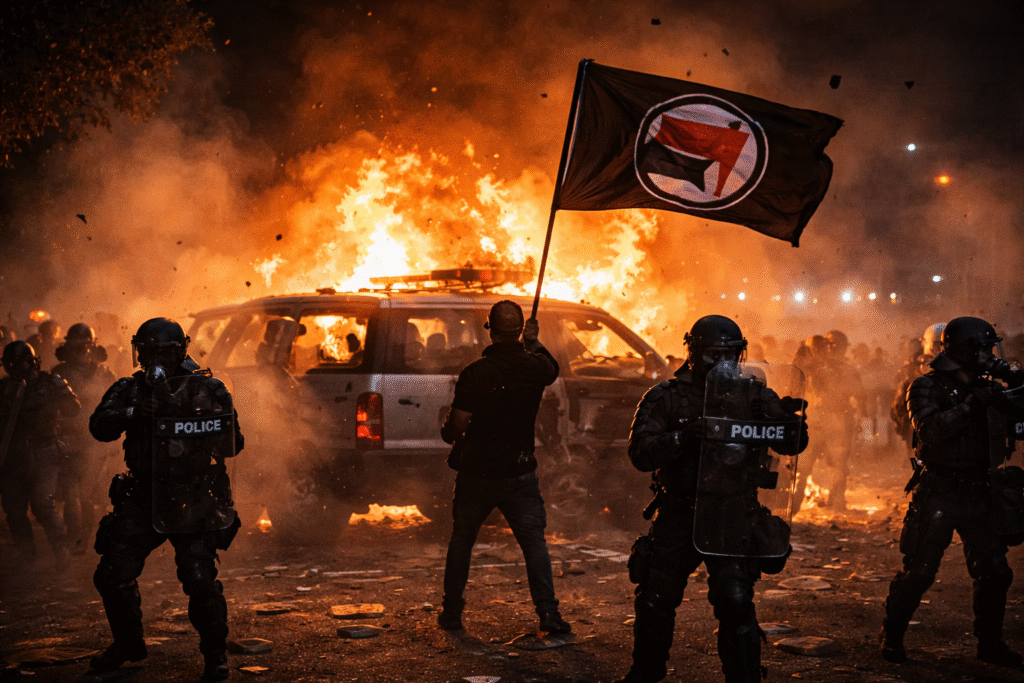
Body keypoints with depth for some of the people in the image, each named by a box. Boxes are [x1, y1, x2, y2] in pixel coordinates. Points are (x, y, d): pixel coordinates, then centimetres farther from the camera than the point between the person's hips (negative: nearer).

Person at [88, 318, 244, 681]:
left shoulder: (208, 390, -2)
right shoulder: (129, 390, 5)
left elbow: (233, 444, -4)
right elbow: (99, 426, -9)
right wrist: (131, 413, -27)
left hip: (193, 500, -4)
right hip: (143, 498, 4)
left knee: (199, 578, -14)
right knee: (112, 575, 5)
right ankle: (128, 643, 30)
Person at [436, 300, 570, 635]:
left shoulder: (475, 373, -15)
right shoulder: (534, 366, -5)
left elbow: (456, 426, -13)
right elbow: (552, 368, 21)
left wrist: (449, 433, 9)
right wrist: (533, 342, 34)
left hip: (476, 474, -1)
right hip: (520, 475, 1)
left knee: (461, 541, 15)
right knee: (534, 542, 5)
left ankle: (451, 611, 22)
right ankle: (548, 612, -2)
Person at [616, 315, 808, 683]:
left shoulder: (752, 395, 1)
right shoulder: (665, 397, -3)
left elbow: (792, 445, -1)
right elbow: (640, 453, -14)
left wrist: (789, 421, -24)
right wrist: (681, 437, -30)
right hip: (677, 519, 1)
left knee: (735, 601, -16)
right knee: (655, 603, 13)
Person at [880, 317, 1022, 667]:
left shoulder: (984, 388, 10)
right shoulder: (927, 388, -8)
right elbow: (930, 429, -24)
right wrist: (970, 405, -30)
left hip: (978, 494, 5)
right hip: (938, 496, -5)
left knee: (995, 571, 5)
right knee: (918, 572, -2)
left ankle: (989, 642, 20)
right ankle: (891, 636, 16)